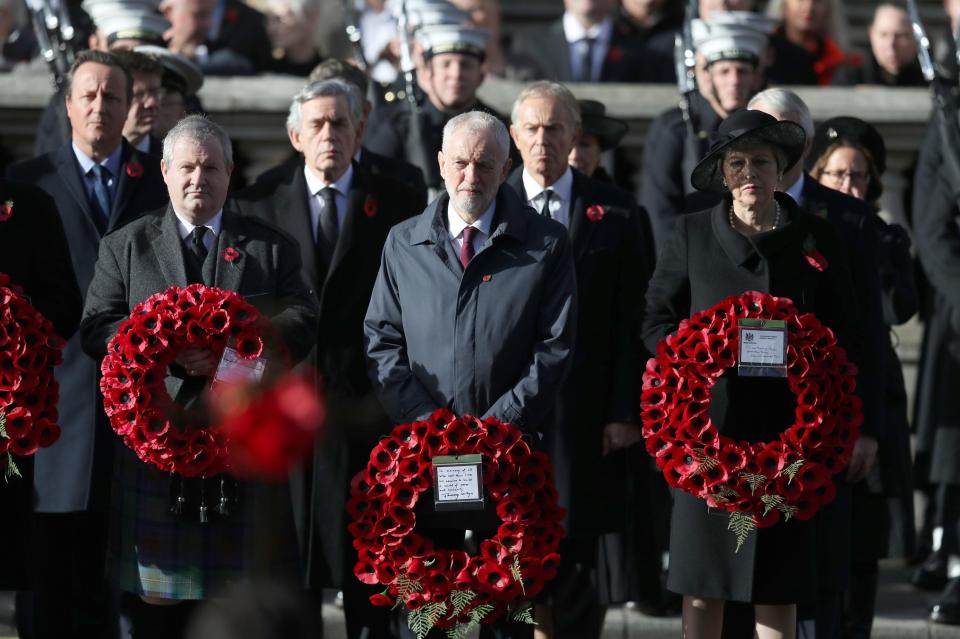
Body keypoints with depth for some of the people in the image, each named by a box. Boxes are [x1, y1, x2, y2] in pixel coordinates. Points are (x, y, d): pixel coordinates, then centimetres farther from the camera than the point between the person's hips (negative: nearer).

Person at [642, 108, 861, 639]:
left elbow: (842, 336, 10)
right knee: (701, 587, 0)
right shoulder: (691, 235, 5)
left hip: (785, 427, 0)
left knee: (778, 585, 2)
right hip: (709, 420, 0)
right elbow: (656, 322, 7)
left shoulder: (815, 238, 6)